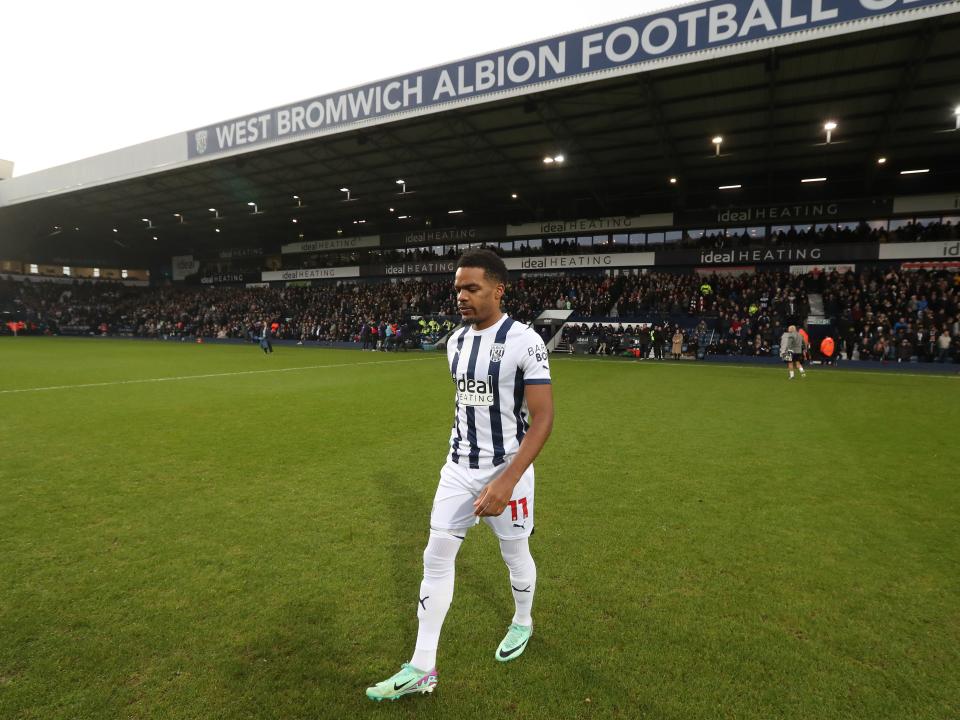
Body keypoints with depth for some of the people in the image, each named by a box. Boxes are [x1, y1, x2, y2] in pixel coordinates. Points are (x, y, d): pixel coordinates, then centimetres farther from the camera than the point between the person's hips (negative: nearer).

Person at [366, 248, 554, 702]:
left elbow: (543, 418, -19)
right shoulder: (455, 342, 3)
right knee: (436, 558, 5)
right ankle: (422, 668, 17)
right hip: (458, 468, 6)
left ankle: (522, 622, 46)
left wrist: (507, 480, -26)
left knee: (515, 554, 16)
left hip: (506, 470, -5)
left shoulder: (523, 341, -18)